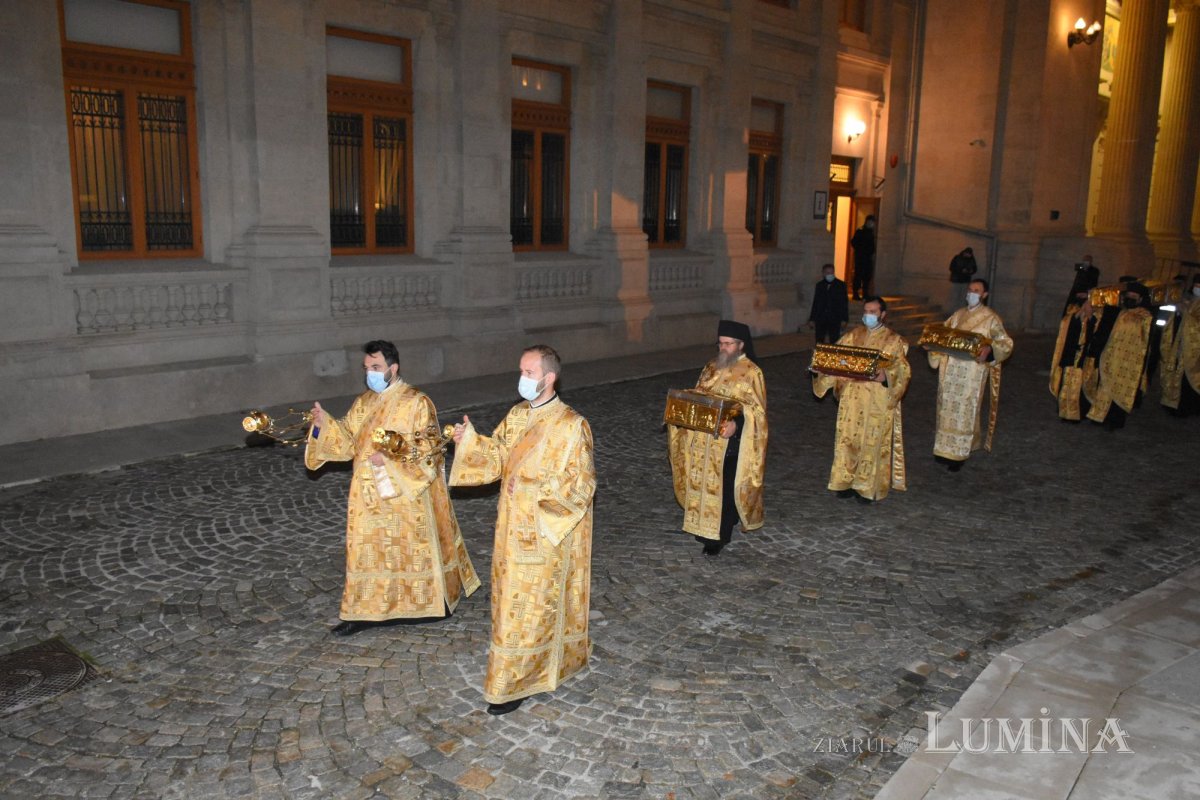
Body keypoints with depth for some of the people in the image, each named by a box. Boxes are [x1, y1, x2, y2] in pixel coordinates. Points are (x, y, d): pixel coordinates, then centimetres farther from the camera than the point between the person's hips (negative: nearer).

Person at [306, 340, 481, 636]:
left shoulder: (417, 403, -13)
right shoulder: (364, 402, 7)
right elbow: (348, 441, 3)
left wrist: (389, 459, -25)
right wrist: (325, 425, -14)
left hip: (407, 497, -5)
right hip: (371, 497, 6)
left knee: (413, 550, 8)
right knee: (367, 550, 8)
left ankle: (432, 601, 28)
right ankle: (364, 611, 18)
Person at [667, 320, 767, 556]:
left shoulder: (751, 372, -10)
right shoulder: (711, 367, 10)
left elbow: (756, 410, -15)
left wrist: (736, 424, -31)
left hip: (730, 441, -6)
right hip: (704, 439, 6)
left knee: (724, 486, 1)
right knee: (703, 482, 14)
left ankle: (719, 536, 13)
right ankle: (704, 526, 29)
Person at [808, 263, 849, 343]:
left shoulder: (841, 285, 1)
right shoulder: (819, 285, 10)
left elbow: (844, 302, 0)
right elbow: (815, 303, 12)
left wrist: (844, 319, -6)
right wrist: (812, 319, 8)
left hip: (835, 319, -2)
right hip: (820, 319, 2)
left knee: (834, 343, -3)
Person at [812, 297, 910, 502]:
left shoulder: (894, 340, -3)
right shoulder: (853, 336, 8)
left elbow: (903, 371, -10)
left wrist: (886, 376, -29)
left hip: (878, 402, -3)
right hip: (852, 398, 4)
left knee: (873, 441, 3)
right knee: (848, 439, 7)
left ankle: (869, 487, 16)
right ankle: (849, 481, 21)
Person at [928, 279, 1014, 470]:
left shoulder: (991, 318, -3)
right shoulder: (957, 315, 13)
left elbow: (1005, 342, -8)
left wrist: (990, 348, -28)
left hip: (973, 373, -5)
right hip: (951, 370, 5)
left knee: (965, 411, -1)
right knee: (948, 408, 9)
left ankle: (959, 454, 8)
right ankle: (946, 449, 20)